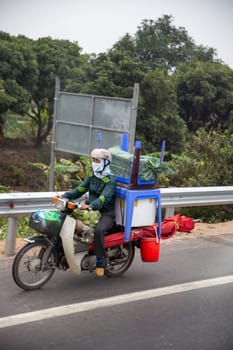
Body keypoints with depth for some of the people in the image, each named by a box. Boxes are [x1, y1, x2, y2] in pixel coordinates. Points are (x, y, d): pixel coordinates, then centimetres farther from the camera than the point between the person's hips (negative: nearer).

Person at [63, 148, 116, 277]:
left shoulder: (110, 180, -12)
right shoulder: (92, 176, 10)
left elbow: (104, 197, -28)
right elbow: (79, 190, 8)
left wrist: (91, 206, -45)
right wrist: (64, 196, -8)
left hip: (106, 214, -8)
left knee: (98, 230, -36)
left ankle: (100, 260, -19)